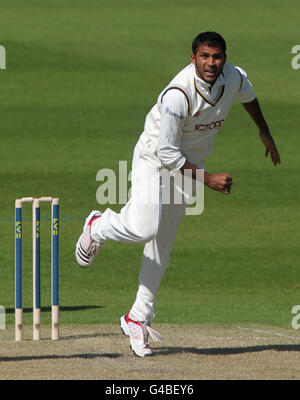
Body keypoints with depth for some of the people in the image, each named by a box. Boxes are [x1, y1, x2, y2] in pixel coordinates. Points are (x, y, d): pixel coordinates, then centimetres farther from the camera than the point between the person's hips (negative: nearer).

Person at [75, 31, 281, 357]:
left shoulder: (235, 78, -11)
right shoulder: (178, 94, -32)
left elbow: (248, 98, 17)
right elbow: (167, 154, -27)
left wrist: (265, 133, 30)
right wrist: (207, 179, -26)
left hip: (189, 164, 6)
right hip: (154, 158, -6)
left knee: (163, 243, 7)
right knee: (144, 229, -25)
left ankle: (138, 318, 16)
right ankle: (99, 226, 10)